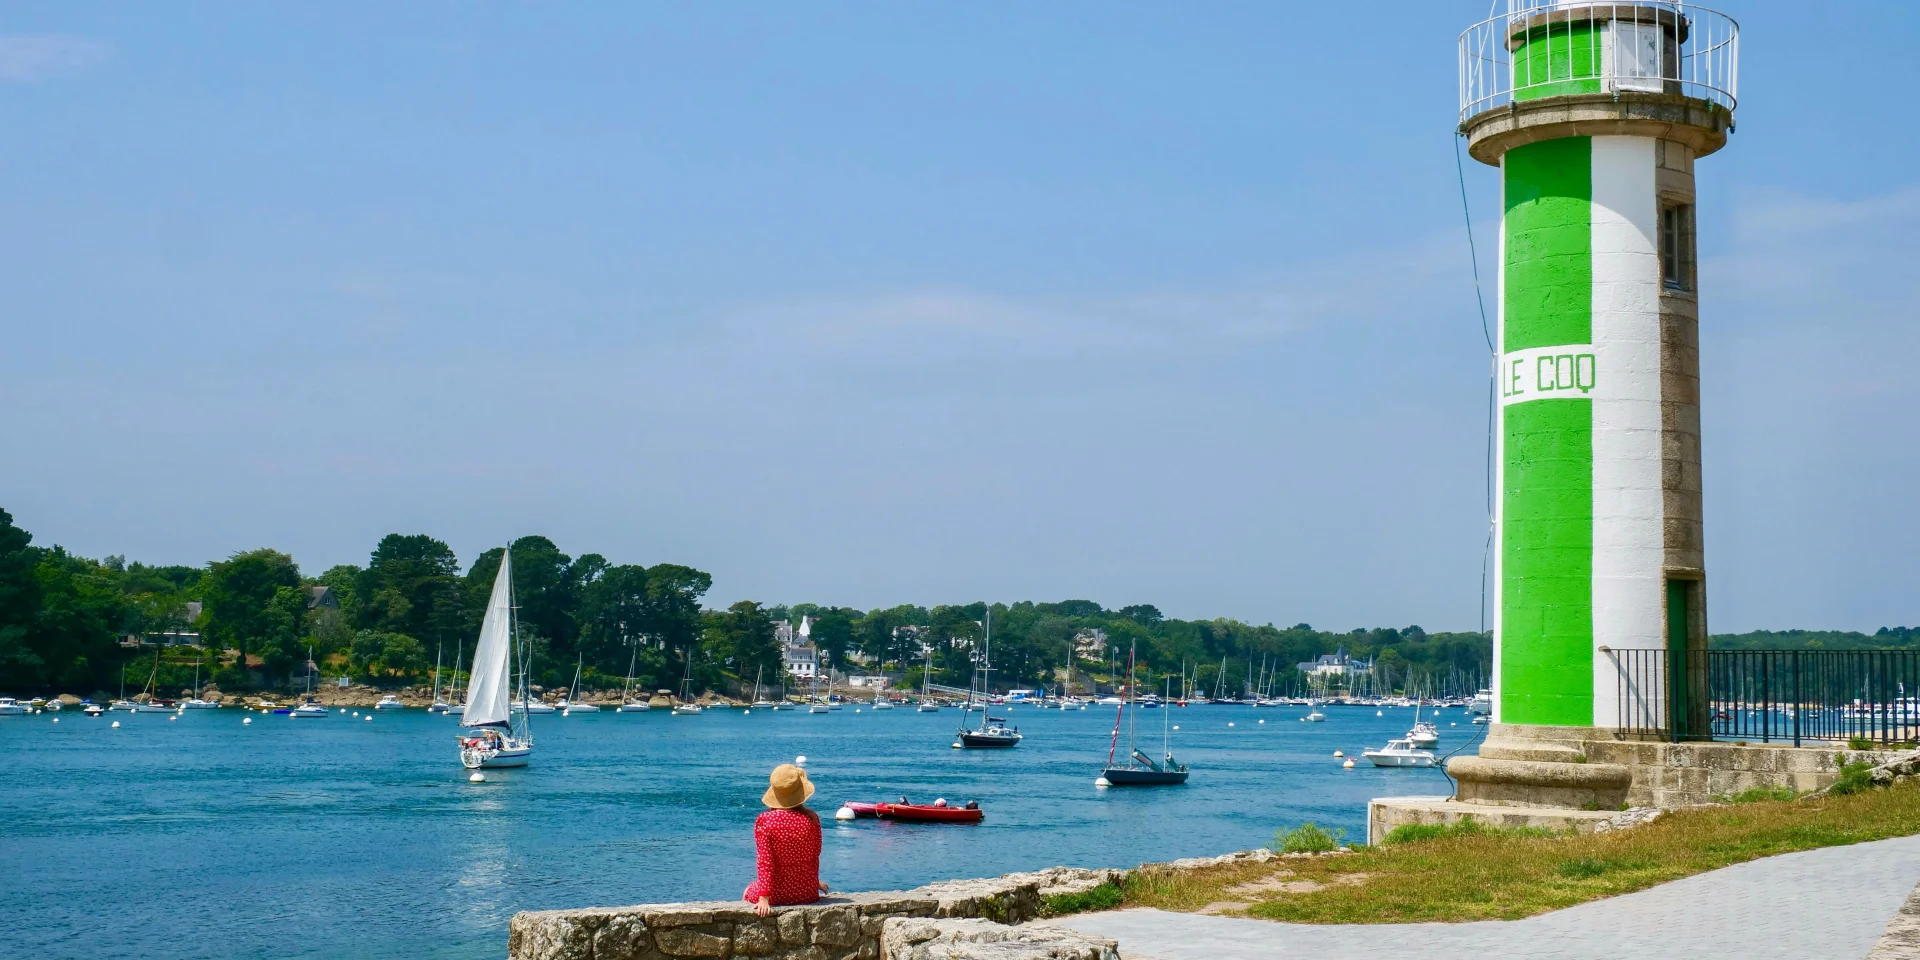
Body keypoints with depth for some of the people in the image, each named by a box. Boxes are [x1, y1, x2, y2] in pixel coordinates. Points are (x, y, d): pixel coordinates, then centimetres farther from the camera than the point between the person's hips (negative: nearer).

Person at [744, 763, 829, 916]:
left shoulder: (764, 820, -15)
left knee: (748, 892, 31)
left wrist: (764, 898, -18)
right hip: (807, 894, 2)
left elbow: (764, 861, -18)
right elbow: (815, 856, 5)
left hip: (776, 894, -2)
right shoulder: (812, 818, -7)